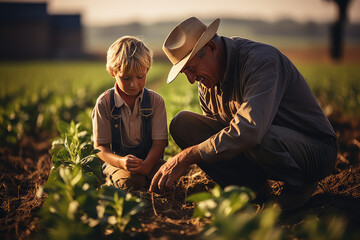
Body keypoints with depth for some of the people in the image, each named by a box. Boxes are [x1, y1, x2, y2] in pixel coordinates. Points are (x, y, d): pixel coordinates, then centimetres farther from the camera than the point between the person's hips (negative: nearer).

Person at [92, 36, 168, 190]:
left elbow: (159, 142, -9)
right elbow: (100, 147, -8)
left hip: (148, 159, 2)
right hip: (116, 160, -1)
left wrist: (146, 165, -31)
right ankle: (111, 177, -2)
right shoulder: (104, 103, -7)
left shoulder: (155, 101, -3)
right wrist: (121, 161, -31)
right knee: (129, 182, -33)